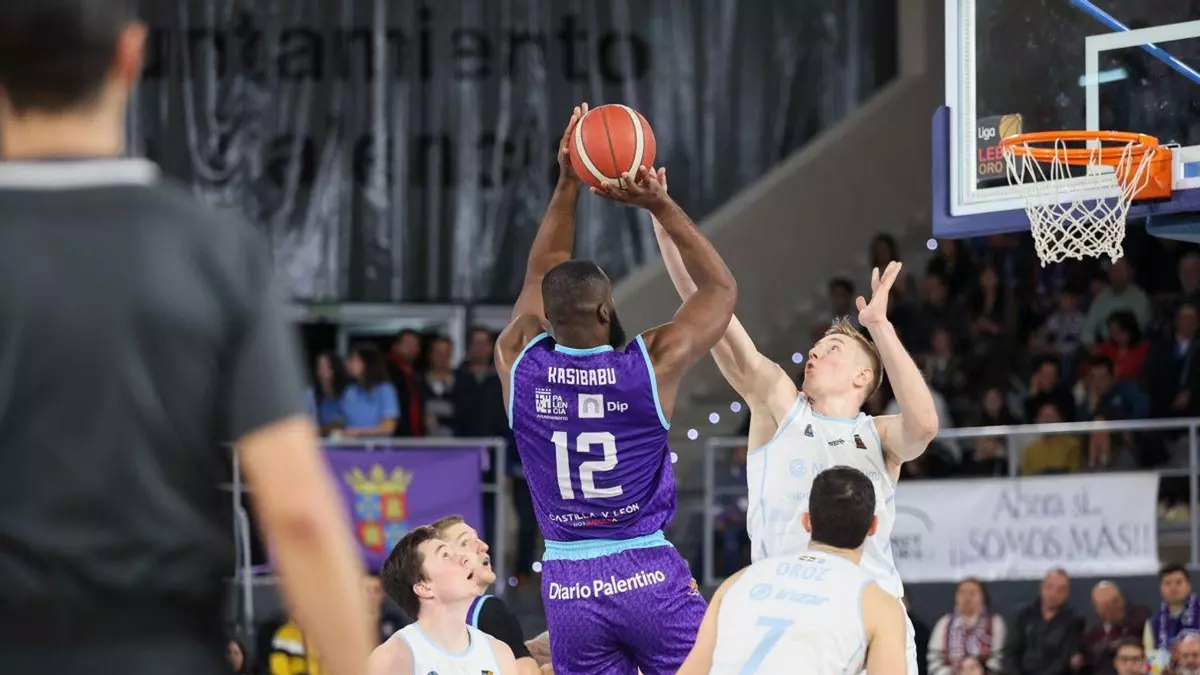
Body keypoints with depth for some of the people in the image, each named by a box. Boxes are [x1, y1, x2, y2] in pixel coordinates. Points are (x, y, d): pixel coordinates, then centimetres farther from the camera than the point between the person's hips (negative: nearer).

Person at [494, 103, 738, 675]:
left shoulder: (517, 363, -2)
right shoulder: (654, 364, -9)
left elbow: (540, 282, 19)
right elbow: (721, 288, 8)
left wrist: (567, 185, 18)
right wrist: (661, 205, 4)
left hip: (567, 583, 3)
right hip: (648, 575, -3)